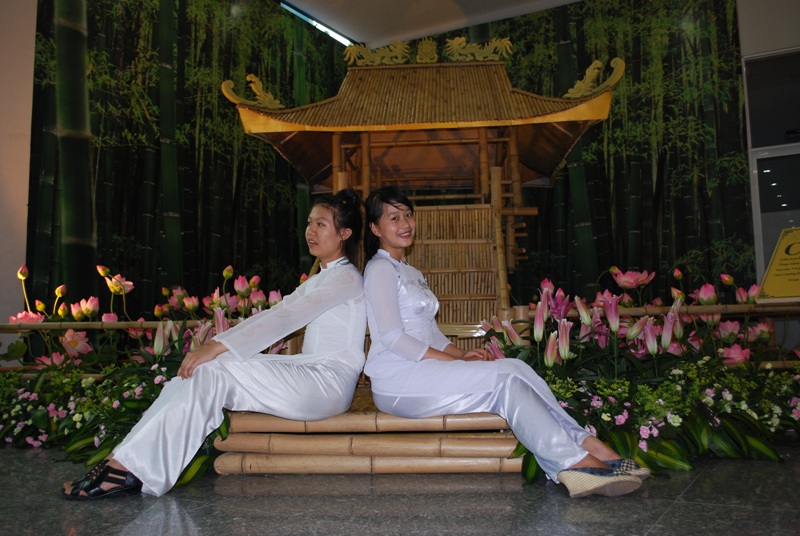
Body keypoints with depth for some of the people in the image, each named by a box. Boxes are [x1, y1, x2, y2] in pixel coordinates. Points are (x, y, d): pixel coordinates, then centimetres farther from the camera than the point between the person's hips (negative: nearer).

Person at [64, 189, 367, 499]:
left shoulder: (347, 278, -7)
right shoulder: (317, 281, 24)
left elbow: (285, 319, -19)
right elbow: (272, 315, 15)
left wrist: (217, 348, -25)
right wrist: (213, 345, 2)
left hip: (330, 382, -8)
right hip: (309, 375, 8)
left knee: (212, 371, -22)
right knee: (199, 372, -8)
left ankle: (131, 467, -20)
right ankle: (127, 464, -15)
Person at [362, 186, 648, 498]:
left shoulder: (411, 273, 24)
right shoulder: (380, 269, -4)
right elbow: (393, 338, -14)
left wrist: (461, 355, 0)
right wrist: (459, 362, -15)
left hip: (423, 371, 7)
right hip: (397, 381, -7)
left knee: (514, 367, -15)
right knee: (505, 378, -22)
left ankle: (583, 444, -22)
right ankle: (574, 460, -23)